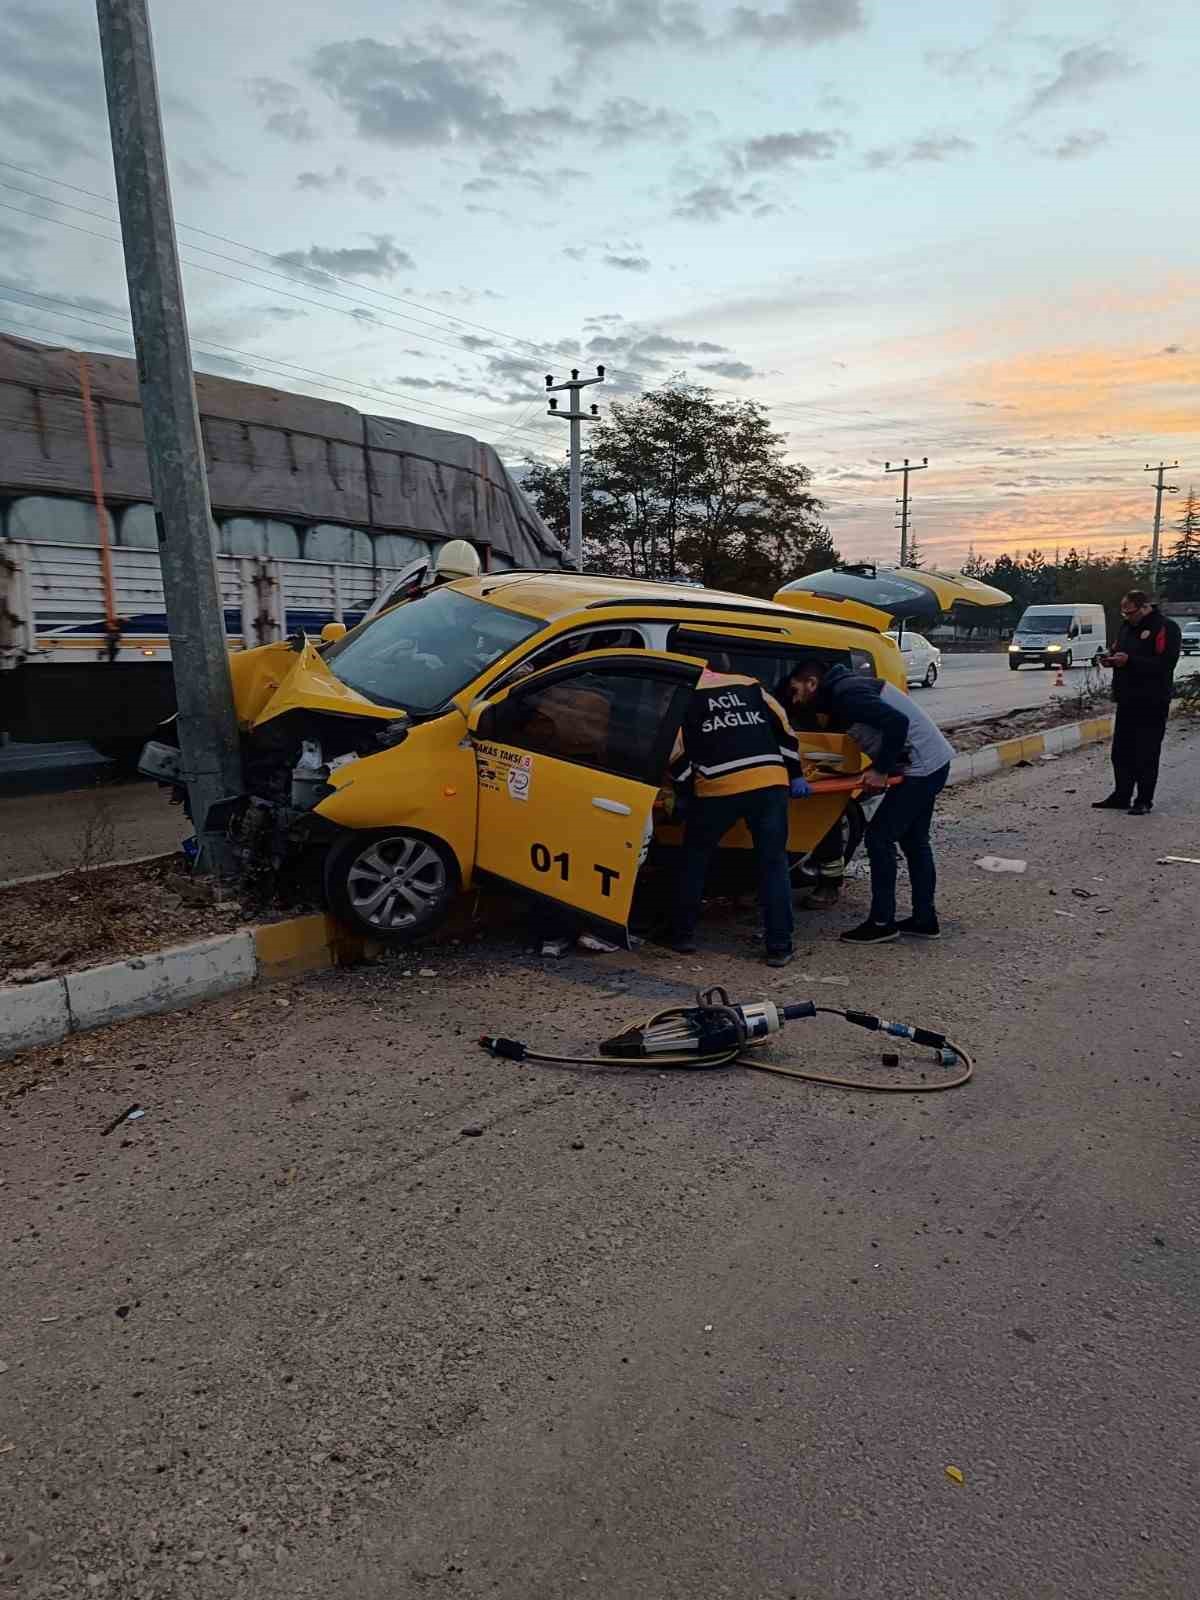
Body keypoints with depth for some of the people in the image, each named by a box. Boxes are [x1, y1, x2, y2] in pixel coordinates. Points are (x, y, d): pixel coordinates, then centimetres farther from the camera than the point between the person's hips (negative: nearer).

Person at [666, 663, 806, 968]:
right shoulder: (750, 685, 22)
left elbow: (677, 752, 6)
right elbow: (782, 728, 19)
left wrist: (687, 791, 19)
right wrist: (795, 775, 24)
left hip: (718, 788, -2)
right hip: (770, 783, 2)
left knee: (694, 859, 16)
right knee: (773, 863, 8)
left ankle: (683, 935, 21)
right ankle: (779, 947, 5)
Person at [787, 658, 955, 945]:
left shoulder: (846, 694, -17)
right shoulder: (844, 689, 13)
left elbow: (898, 722, -27)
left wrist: (881, 770, -19)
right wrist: (879, 769, 8)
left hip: (921, 767, -10)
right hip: (933, 761, 10)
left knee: (879, 836, -5)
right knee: (913, 840, 17)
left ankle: (882, 923, 2)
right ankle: (925, 919, 25)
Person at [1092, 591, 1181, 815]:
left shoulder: (1166, 628, -10)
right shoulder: (1127, 626, 14)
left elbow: (1164, 664, -20)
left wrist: (1129, 660, -26)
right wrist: (1111, 659, 2)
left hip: (1152, 704, -8)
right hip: (1127, 701, 8)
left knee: (1146, 754, -2)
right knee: (1121, 752, 11)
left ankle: (1144, 801, 7)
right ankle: (1121, 796, 20)